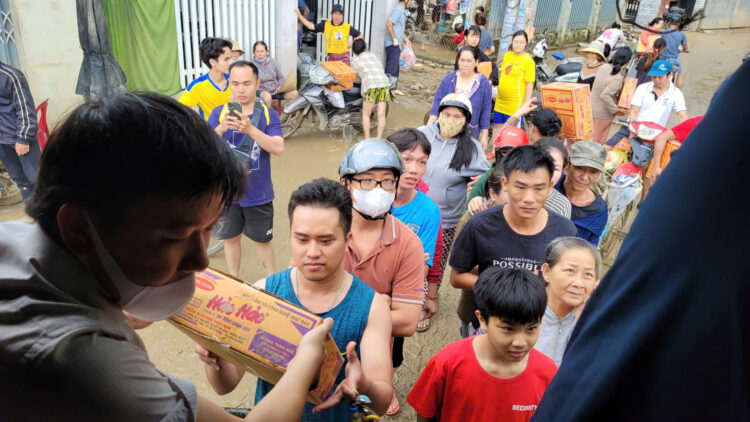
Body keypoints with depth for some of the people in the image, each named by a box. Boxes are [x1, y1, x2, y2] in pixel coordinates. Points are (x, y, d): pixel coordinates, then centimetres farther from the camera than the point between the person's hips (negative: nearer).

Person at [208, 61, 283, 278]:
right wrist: (221, 128, -34)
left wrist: (250, 129, -36)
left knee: (262, 240, 12)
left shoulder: (268, 115, -7)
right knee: (231, 238, 17)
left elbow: (278, 148, -21)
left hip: (258, 194, -1)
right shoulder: (219, 113, -4)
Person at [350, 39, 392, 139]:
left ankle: (367, 140, 5)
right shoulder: (372, 55, 29)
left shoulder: (355, 60, 16)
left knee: (366, 114, 7)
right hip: (384, 82, 4)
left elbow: (355, 77, 21)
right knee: (381, 114, 4)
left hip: (371, 85, -4)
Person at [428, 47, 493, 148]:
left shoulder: (483, 84, -4)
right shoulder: (448, 79, 1)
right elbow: (437, 104, 3)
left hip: (470, 136, -2)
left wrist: (484, 136, 0)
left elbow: (485, 112, 0)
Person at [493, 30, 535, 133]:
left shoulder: (528, 61, -10)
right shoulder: (507, 55, 6)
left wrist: (526, 104, -14)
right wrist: (496, 91, 20)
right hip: (500, 101, 6)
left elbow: (530, 84, -12)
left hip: (515, 103, -6)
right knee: (497, 126, 16)